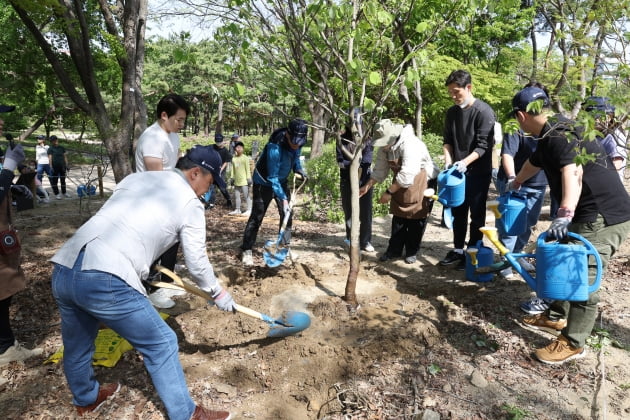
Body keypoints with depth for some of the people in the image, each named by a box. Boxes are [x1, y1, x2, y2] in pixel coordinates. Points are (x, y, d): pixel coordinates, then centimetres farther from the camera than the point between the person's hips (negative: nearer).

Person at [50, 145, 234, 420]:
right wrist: (219, 295, 23)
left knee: (77, 345, 30)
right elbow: (197, 263, 7)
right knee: (161, 344, 8)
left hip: (63, 269, 8)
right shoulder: (190, 203, 2)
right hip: (106, 281, -8)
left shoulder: (135, 178, 20)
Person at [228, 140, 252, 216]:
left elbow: (248, 169, -7)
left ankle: (249, 210, 1)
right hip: (237, 181, 6)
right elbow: (232, 169, 14)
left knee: (246, 195, -3)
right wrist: (232, 177, 12)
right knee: (236, 195, 12)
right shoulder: (234, 159, 8)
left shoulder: (245, 158, -7)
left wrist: (248, 178, -10)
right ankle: (237, 209, 22)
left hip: (244, 181, -6)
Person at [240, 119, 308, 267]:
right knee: (257, 216, -5)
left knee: (287, 214, 7)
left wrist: (299, 169, -8)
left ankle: (284, 246, 21)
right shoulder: (275, 148, -35)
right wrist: (283, 198, -34)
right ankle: (246, 250, 5)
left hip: (281, 181, 7)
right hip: (264, 182, -7)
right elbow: (272, 177, -32)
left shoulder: (297, 143, -14)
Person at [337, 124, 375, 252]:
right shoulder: (342, 140, 2)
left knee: (365, 211, 0)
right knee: (348, 210, 10)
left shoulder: (367, 140, 0)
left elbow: (367, 162, -10)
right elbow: (340, 162, -6)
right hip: (347, 181, 1)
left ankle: (365, 241, 10)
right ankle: (350, 237, 28)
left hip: (364, 180, -1)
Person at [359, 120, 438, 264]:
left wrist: (389, 192, -31)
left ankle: (411, 252, 14)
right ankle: (395, 250, 18)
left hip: (420, 181, -7)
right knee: (398, 216, 9)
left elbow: (407, 176, -35)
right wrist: (367, 186, -6)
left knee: (416, 217, 0)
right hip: (400, 184, 7)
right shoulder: (384, 147, -7)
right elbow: (380, 170, 2)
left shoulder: (410, 145, -32)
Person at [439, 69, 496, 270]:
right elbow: (447, 140, 8)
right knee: (458, 212, 11)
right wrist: (448, 160, -9)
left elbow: (484, 145, -16)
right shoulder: (452, 112, 6)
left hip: (478, 172, -6)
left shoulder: (484, 111, -13)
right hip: (458, 171, 6)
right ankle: (458, 249, 22)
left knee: (476, 214, 3)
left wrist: (465, 162, -28)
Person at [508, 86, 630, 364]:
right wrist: (515, 183, 52)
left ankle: (573, 343, 6)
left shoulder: (558, 137, -19)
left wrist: (565, 215, -49)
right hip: (591, 215, 11)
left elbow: (573, 172, -37)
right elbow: (534, 163, 34)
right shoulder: (551, 136, 15)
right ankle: (556, 317, 34)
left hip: (605, 218, -11)